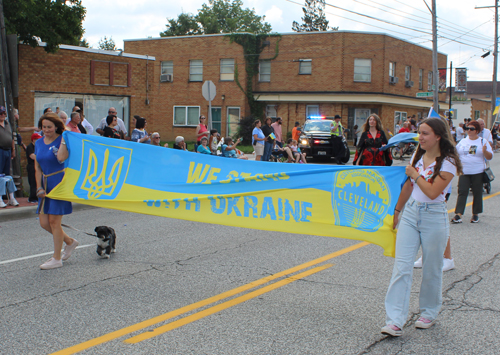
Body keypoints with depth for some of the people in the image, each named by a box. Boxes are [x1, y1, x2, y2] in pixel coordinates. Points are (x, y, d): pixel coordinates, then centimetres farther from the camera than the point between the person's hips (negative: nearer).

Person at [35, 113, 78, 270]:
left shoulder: (62, 140, -7)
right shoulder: (39, 143, 11)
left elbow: (61, 157, -28)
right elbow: (37, 168, 12)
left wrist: (64, 138, -19)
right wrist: (39, 188, 4)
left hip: (60, 183, -7)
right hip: (45, 185, 7)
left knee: (54, 220, -4)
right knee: (44, 223, 5)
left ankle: (57, 259, 8)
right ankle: (70, 242, 29)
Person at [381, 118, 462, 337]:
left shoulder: (448, 162, -10)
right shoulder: (418, 156, 9)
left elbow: (432, 192, -20)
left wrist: (414, 174, -9)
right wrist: (397, 210, 23)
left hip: (433, 218, -5)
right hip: (410, 214, 5)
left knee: (431, 270, 8)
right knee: (402, 268, -5)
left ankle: (429, 314, 28)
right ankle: (394, 320, -7)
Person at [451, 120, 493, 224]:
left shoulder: (483, 141, 2)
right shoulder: (463, 141, 11)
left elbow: (490, 157, -2)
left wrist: (485, 151, -21)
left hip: (477, 173, -2)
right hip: (464, 172, 2)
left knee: (477, 194, 6)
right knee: (462, 192, -7)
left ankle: (475, 214, 19)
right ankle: (458, 214, -12)